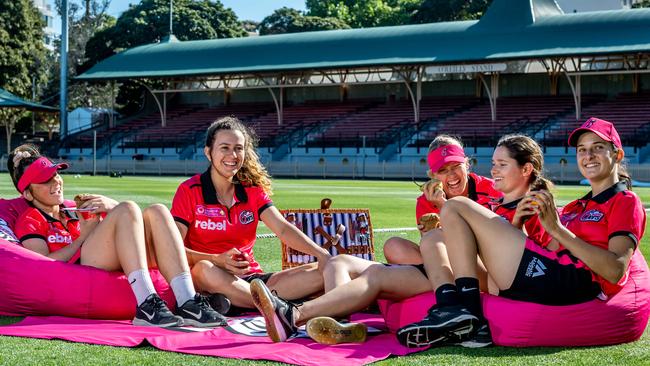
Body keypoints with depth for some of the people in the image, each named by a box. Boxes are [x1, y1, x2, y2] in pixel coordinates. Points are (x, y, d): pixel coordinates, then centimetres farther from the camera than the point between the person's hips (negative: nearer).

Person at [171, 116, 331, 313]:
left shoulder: (252, 191, 13)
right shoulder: (189, 191, -1)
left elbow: (283, 229, 0)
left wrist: (321, 253, -18)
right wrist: (218, 260, -26)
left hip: (251, 279, 5)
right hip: (207, 283, -4)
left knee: (321, 272, -16)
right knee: (204, 269, -39)